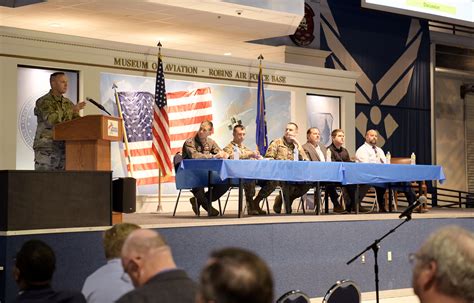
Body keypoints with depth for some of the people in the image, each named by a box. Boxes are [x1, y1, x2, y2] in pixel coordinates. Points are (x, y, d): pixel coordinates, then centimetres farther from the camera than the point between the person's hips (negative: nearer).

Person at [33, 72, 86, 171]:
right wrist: (72, 110, -26)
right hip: (46, 149, -6)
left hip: (63, 149, 6)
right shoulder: (43, 102, -7)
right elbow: (51, 119, -25)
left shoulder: (68, 103, 14)